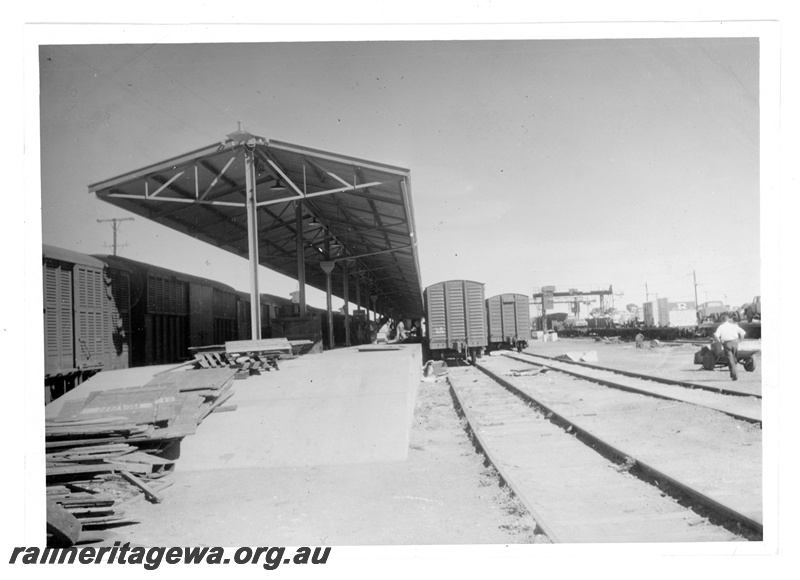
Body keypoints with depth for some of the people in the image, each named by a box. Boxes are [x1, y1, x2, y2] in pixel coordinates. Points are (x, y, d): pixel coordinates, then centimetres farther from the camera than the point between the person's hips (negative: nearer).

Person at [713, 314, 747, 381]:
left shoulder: (720, 327, 4)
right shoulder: (734, 325, 11)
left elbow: (716, 335, -13)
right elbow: (743, 333, 3)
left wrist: (720, 341, 3)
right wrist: (739, 340, 14)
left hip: (727, 343, -2)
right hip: (735, 342, 2)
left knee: (730, 360, -1)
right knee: (734, 359, 19)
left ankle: (734, 376, -8)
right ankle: (732, 375, 25)